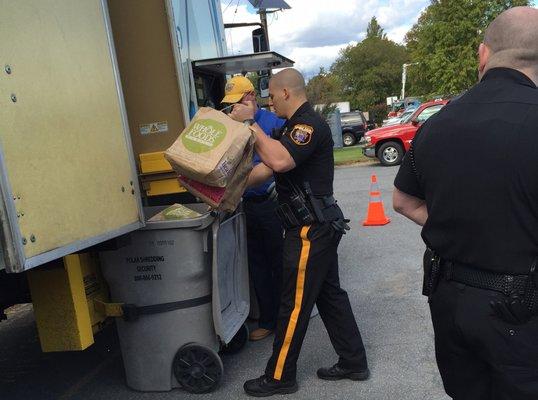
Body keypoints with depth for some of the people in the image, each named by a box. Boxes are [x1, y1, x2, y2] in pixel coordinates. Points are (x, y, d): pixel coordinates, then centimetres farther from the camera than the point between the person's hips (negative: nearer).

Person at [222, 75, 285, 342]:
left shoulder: (273, 121, -7)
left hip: (272, 202, -6)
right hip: (248, 206, 6)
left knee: (278, 263, 5)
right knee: (257, 266, 13)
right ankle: (267, 321, 27)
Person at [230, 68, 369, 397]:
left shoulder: (310, 124, -17)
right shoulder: (297, 126, 17)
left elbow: (280, 161, -34)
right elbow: (268, 168, 14)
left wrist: (249, 123, -24)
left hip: (311, 230, -11)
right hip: (319, 227, 11)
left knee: (295, 305, 1)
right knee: (330, 295, 17)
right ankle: (353, 363, 28)